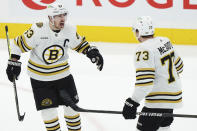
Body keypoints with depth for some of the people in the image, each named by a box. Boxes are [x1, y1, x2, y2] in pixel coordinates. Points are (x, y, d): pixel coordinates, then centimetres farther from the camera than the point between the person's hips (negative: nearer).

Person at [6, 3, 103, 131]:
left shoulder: (70, 30, -9)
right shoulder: (38, 30, -22)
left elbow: (80, 44, 10)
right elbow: (19, 44, -12)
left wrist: (93, 53, -2)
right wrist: (14, 62, -13)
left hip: (63, 74, 4)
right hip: (40, 77, -3)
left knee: (71, 106, 8)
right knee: (49, 110, -4)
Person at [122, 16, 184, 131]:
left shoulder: (144, 50, -20)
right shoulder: (165, 41, 5)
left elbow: (145, 81, -27)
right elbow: (178, 66, 17)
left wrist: (133, 102, -25)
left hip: (160, 100, -9)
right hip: (174, 94, 9)